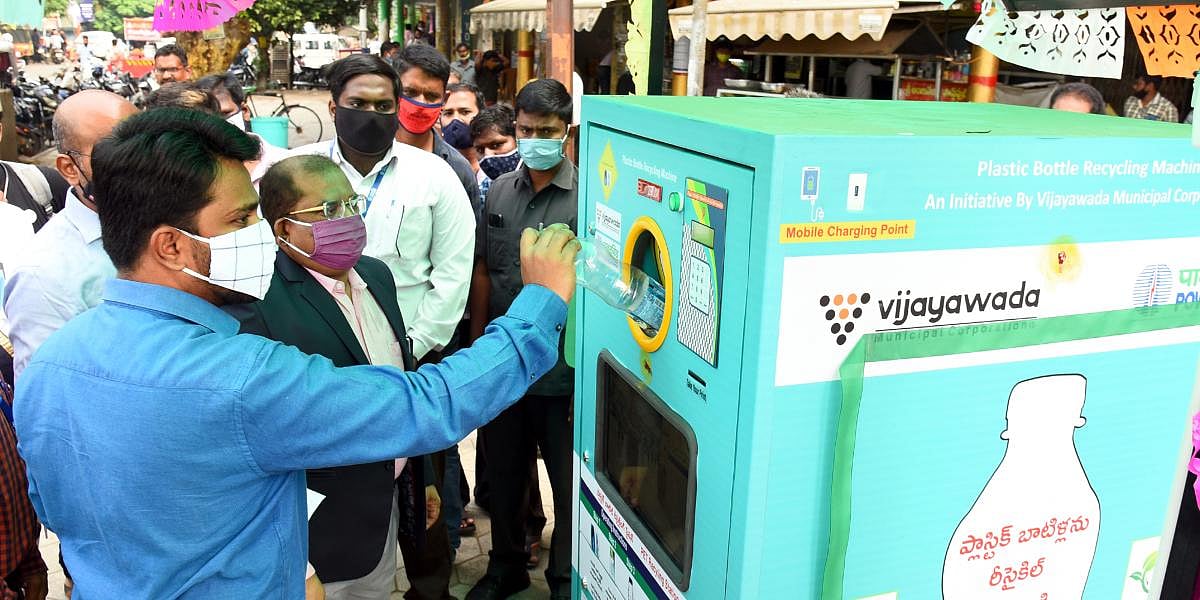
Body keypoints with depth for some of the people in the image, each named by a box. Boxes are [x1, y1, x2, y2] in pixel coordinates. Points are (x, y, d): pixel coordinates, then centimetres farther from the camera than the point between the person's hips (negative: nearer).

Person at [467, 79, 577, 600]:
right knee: (503, 474, 21)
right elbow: (482, 272, 11)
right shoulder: (499, 191, 5)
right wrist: (478, 342, 10)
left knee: (569, 484, 11)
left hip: (561, 370, -5)